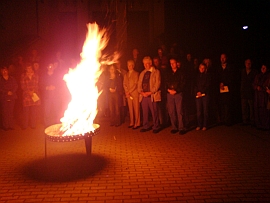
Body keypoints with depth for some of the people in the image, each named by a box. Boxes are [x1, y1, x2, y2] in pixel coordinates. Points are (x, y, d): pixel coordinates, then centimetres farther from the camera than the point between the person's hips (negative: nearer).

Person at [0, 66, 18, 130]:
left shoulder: (12, 78, 12)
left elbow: (16, 86, 6)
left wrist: (12, 92, -10)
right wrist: (6, 92, -12)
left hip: (12, 97, 2)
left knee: (11, 112, 1)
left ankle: (11, 125, 6)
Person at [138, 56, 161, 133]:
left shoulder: (156, 72, 3)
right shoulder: (142, 73, 18)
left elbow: (157, 84, -6)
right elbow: (139, 84, 13)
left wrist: (150, 92, -13)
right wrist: (141, 92, -4)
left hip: (152, 96, -5)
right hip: (143, 96, 5)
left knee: (154, 112, -2)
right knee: (145, 112, 7)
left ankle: (156, 127, 8)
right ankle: (146, 126, 18)